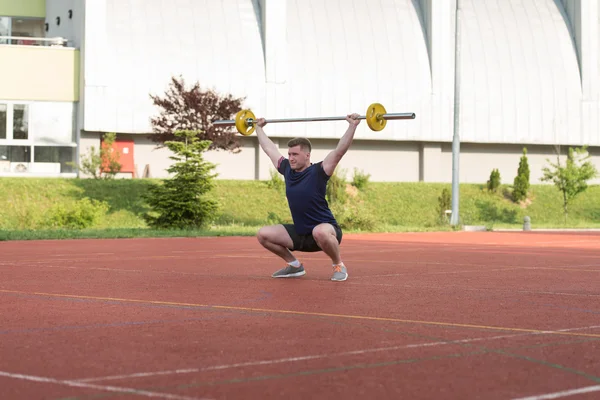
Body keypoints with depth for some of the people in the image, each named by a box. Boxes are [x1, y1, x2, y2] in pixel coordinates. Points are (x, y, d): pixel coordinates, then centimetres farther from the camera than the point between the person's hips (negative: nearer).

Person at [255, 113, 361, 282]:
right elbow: (270, 149, 15)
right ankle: (294, 265, 12)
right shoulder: (287, 170, 1)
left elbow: (340, 150, -23)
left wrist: (353, 125, -29)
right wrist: (259, 128, 24)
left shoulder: (318, 172, -15)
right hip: (299, 233, 7)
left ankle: (338, 266, -14)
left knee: (320, 232, -42)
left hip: (326, 230, -6)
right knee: (263, 234, -5)